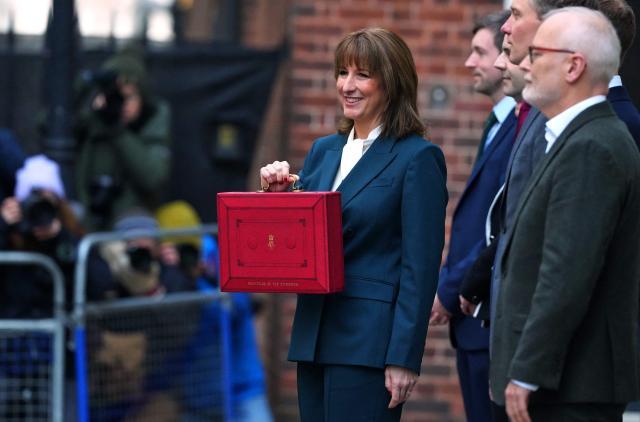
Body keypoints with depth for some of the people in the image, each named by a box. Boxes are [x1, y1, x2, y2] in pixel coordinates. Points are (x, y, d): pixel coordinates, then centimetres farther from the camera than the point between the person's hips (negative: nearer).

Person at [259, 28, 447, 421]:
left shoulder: (417, 157, -6)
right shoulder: (323, 151, 14)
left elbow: (421, 268, -11)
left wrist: (404, 357, -16)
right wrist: (278, 195, -1)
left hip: (370, 342, -7)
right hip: (314, 337, 7)